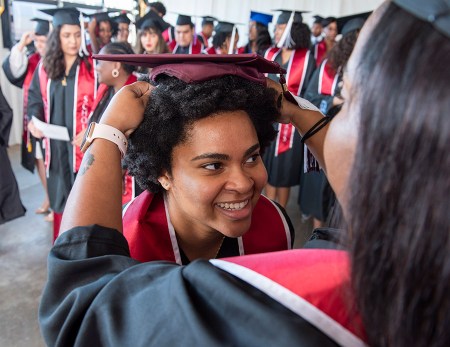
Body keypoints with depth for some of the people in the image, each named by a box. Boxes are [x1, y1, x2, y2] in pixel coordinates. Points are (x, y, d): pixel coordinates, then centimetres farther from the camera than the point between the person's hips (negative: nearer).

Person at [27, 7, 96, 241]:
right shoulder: (44, 67, 6)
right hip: (55, 144, 4)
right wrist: (33, 120, -6)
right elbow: (35, 98, 13)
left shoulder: (92, 66, -5)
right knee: (60, 195, 14)